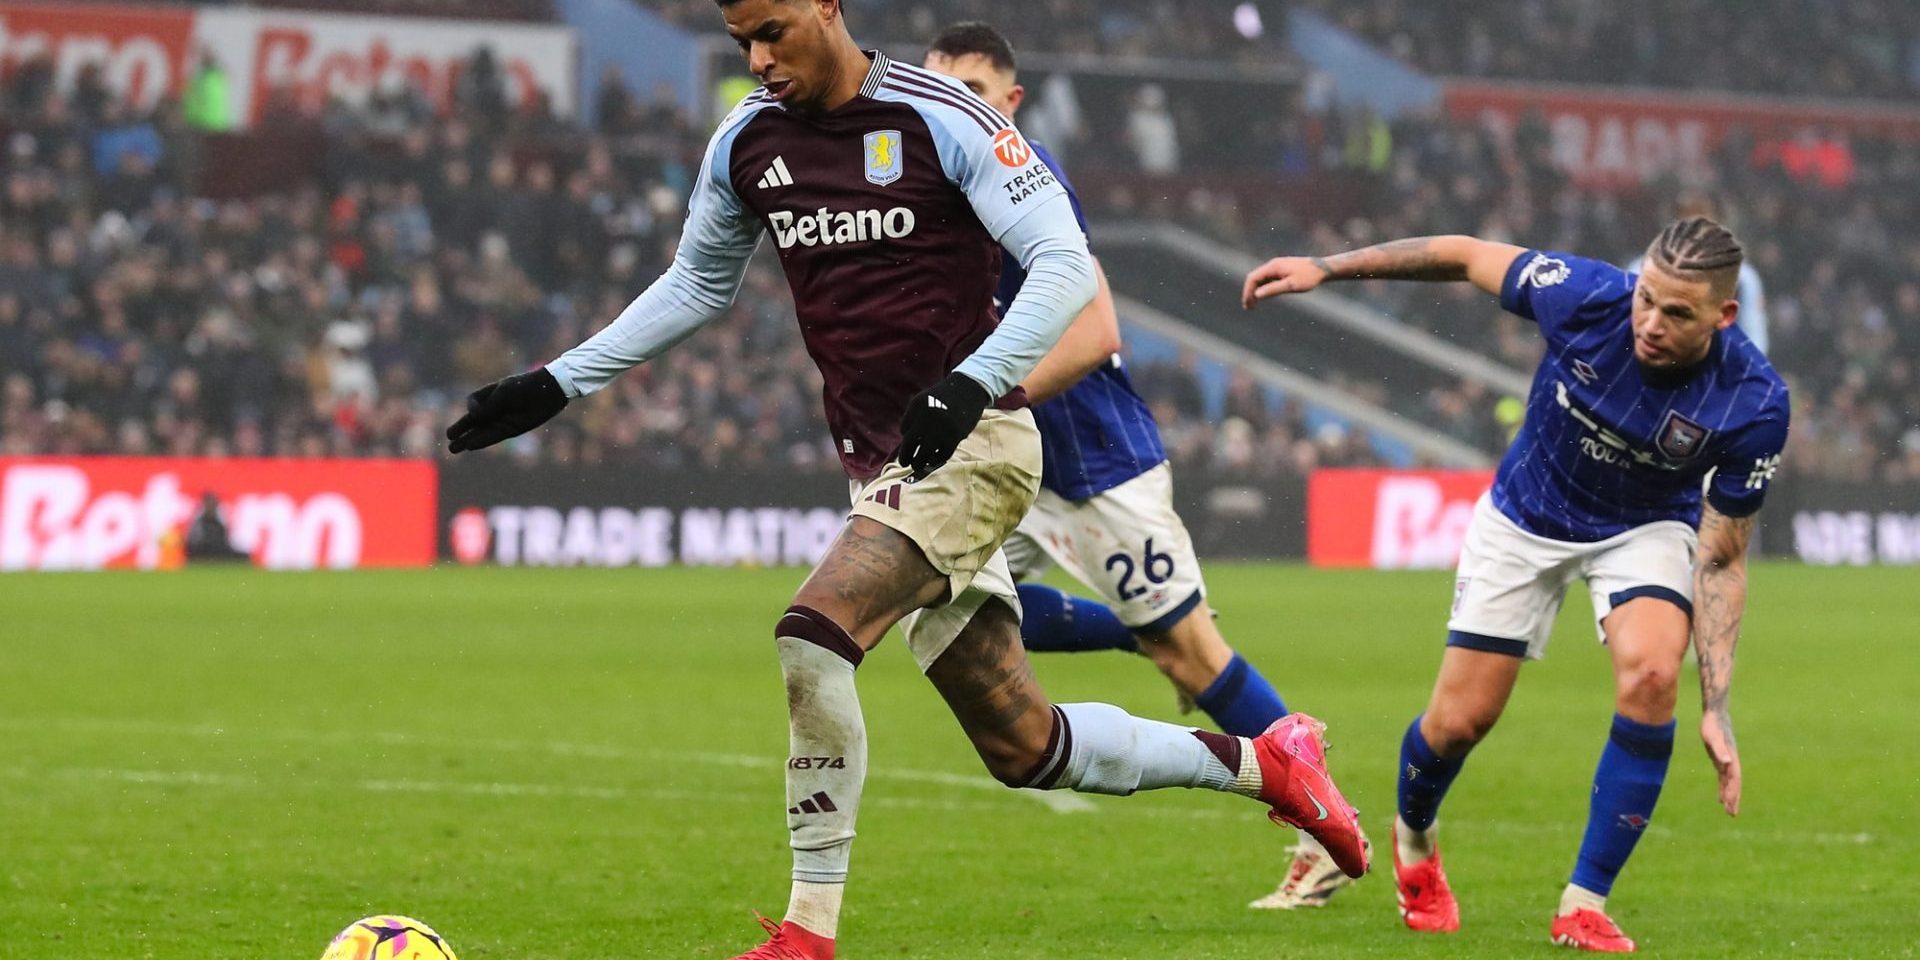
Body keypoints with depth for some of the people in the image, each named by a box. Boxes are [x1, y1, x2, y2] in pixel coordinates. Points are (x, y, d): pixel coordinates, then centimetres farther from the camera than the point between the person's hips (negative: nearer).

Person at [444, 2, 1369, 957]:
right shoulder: (746, 143, 7)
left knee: (812, 636, -26)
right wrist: (555, 386, 19)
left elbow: (1064, 264, -14)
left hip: (973, 443, -7)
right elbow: (695, 286, 23)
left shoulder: (940, 118, -12)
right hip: (882, 467, 7)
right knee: (1021, 746, 6)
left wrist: (969, 385, -27)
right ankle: (1262, 762, 27)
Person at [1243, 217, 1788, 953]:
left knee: (1651, 673, -29)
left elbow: (1721, 560, -21)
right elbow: (1466, 257, -13)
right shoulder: (1588, 297, -32)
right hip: (1528, 518, 1)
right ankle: (1412, 839, 38)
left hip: (1647, 528, -1)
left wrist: (1716, 708, -25)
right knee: (1459, 719, 0)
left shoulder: (1754, 403, -30)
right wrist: (1326, 267, -11)